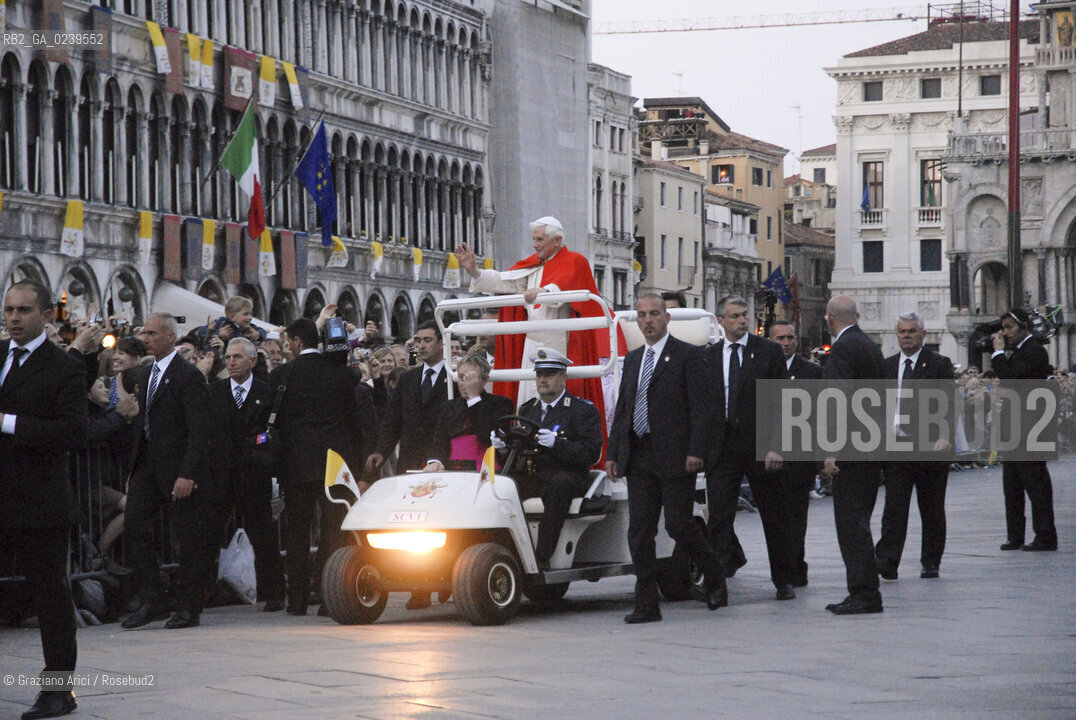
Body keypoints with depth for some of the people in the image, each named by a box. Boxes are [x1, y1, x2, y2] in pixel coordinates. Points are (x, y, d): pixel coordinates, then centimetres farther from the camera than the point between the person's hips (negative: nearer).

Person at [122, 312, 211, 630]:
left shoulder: (188, 375, -12)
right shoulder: (148, 374, 14)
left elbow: (199, 429, -16)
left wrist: (187, 474, -23)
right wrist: (134, 471, 15)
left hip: (179, 469, -8)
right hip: (148, 466, 8)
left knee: (188, 538, 1)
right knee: (133, 527, -1)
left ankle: (188, 608, 9)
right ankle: (152, 601, 5)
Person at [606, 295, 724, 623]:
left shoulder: (686, 355, -2)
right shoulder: (633, 359, 18)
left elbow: (699, 408, -8)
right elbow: (622, 409, 20)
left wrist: (696, 451, -16)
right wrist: (613, 453, 13)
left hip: (675, 458, -6)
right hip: (638, 458, 6)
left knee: (679, 525, -6)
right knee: (639, 533, 1)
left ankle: (716, 579, 20)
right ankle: (647, 605, 5)